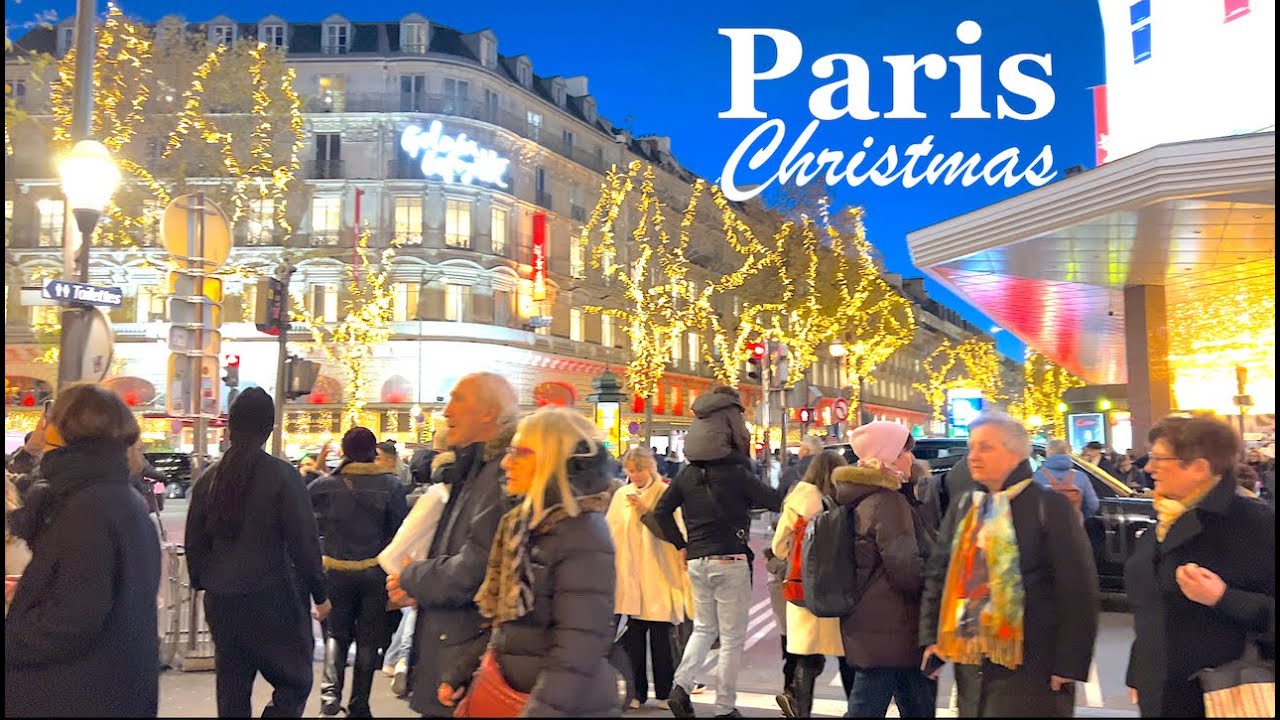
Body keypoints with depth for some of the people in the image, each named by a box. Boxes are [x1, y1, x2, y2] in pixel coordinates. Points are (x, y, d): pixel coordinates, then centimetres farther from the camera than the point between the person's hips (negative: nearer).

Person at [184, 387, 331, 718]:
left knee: (231, 688, 15)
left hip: (222, 601, 6)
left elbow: (194, 542, 12)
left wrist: (203, 582, 26)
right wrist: (320, 594, -2)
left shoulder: (209, 478, 5)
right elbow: (304, 541, -11)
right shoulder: (282, 476, -11)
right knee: (294, 683, 4)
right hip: (272, 600, -5)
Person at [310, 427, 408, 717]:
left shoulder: (325, 485, -6)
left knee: (336, 633, 18)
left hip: (336, 570, 1)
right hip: (375, 572, -1)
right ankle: (359, 705, 14)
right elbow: (399, 531, -10)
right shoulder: (391, 485, -11)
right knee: (368, 639, 10)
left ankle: (331, 690, -1)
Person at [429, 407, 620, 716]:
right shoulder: (525, 524, 7)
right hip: (508, 695, 8)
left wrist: (542, 711, -28)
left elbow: (577, 653, -25)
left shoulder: (583, 538, -20)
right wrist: (459, 675, 14)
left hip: (567, 707, -8)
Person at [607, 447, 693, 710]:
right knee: (632, 638, 5)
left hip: (658, 578, -3)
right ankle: (637, 692, 17)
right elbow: (611, 532, 11)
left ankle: (664, 693, 15)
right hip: (629, 577, 3)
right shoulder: (621, 495, 9)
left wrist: (645, 511, -16)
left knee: (661, 637, 2)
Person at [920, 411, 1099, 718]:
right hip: (971, 664, 6)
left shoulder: (1049, 506, -8)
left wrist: (1069, 663, -12)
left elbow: (1078, 588, -10)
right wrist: (931, 637, 8)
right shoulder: (963, 507, 10)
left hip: (1029, 667, -6)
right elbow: (938, 573, 14)